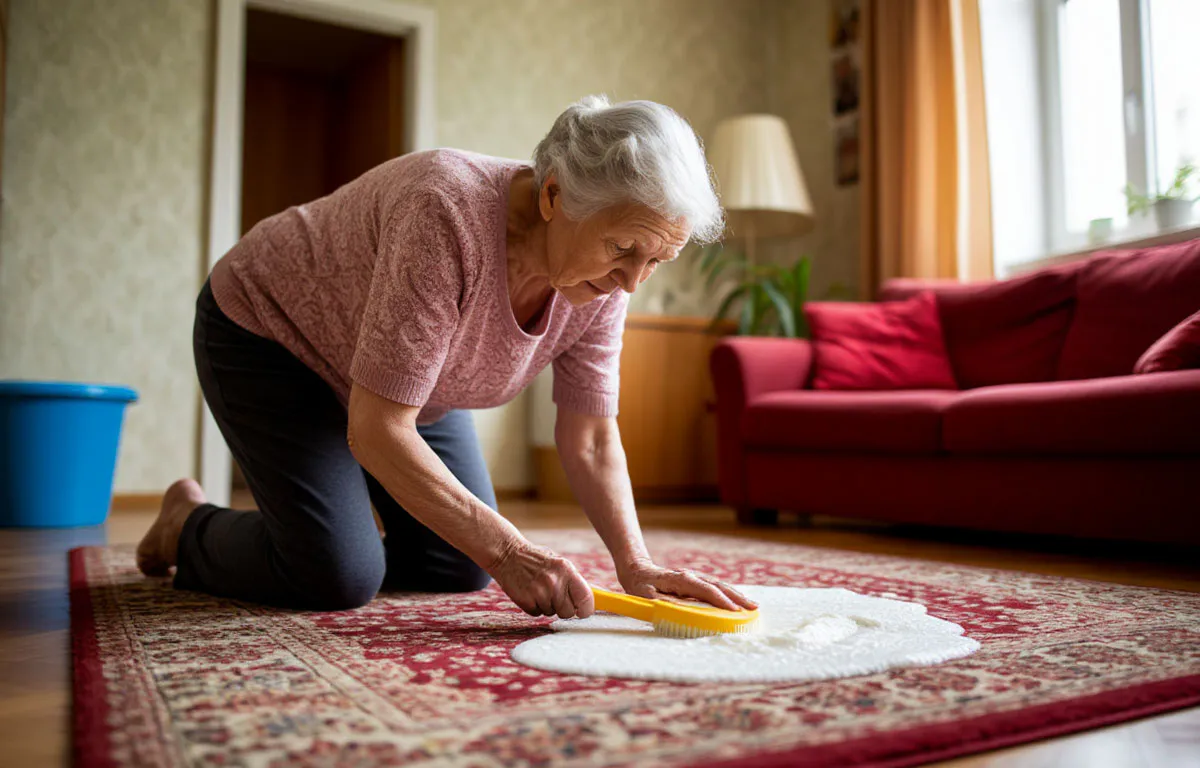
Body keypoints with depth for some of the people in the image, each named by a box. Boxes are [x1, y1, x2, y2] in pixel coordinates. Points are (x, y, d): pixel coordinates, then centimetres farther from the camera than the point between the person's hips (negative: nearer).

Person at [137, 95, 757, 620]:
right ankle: (189, 526, 12)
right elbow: (377, 431, -37)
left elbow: (591, 440, -12)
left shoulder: (602, 283, -18)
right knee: (339, 577, -16)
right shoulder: (448, 217, -39)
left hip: (400, 377, 7)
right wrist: (508, 552, -40)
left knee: (460, 568, 2)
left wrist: (634, 562, -26)